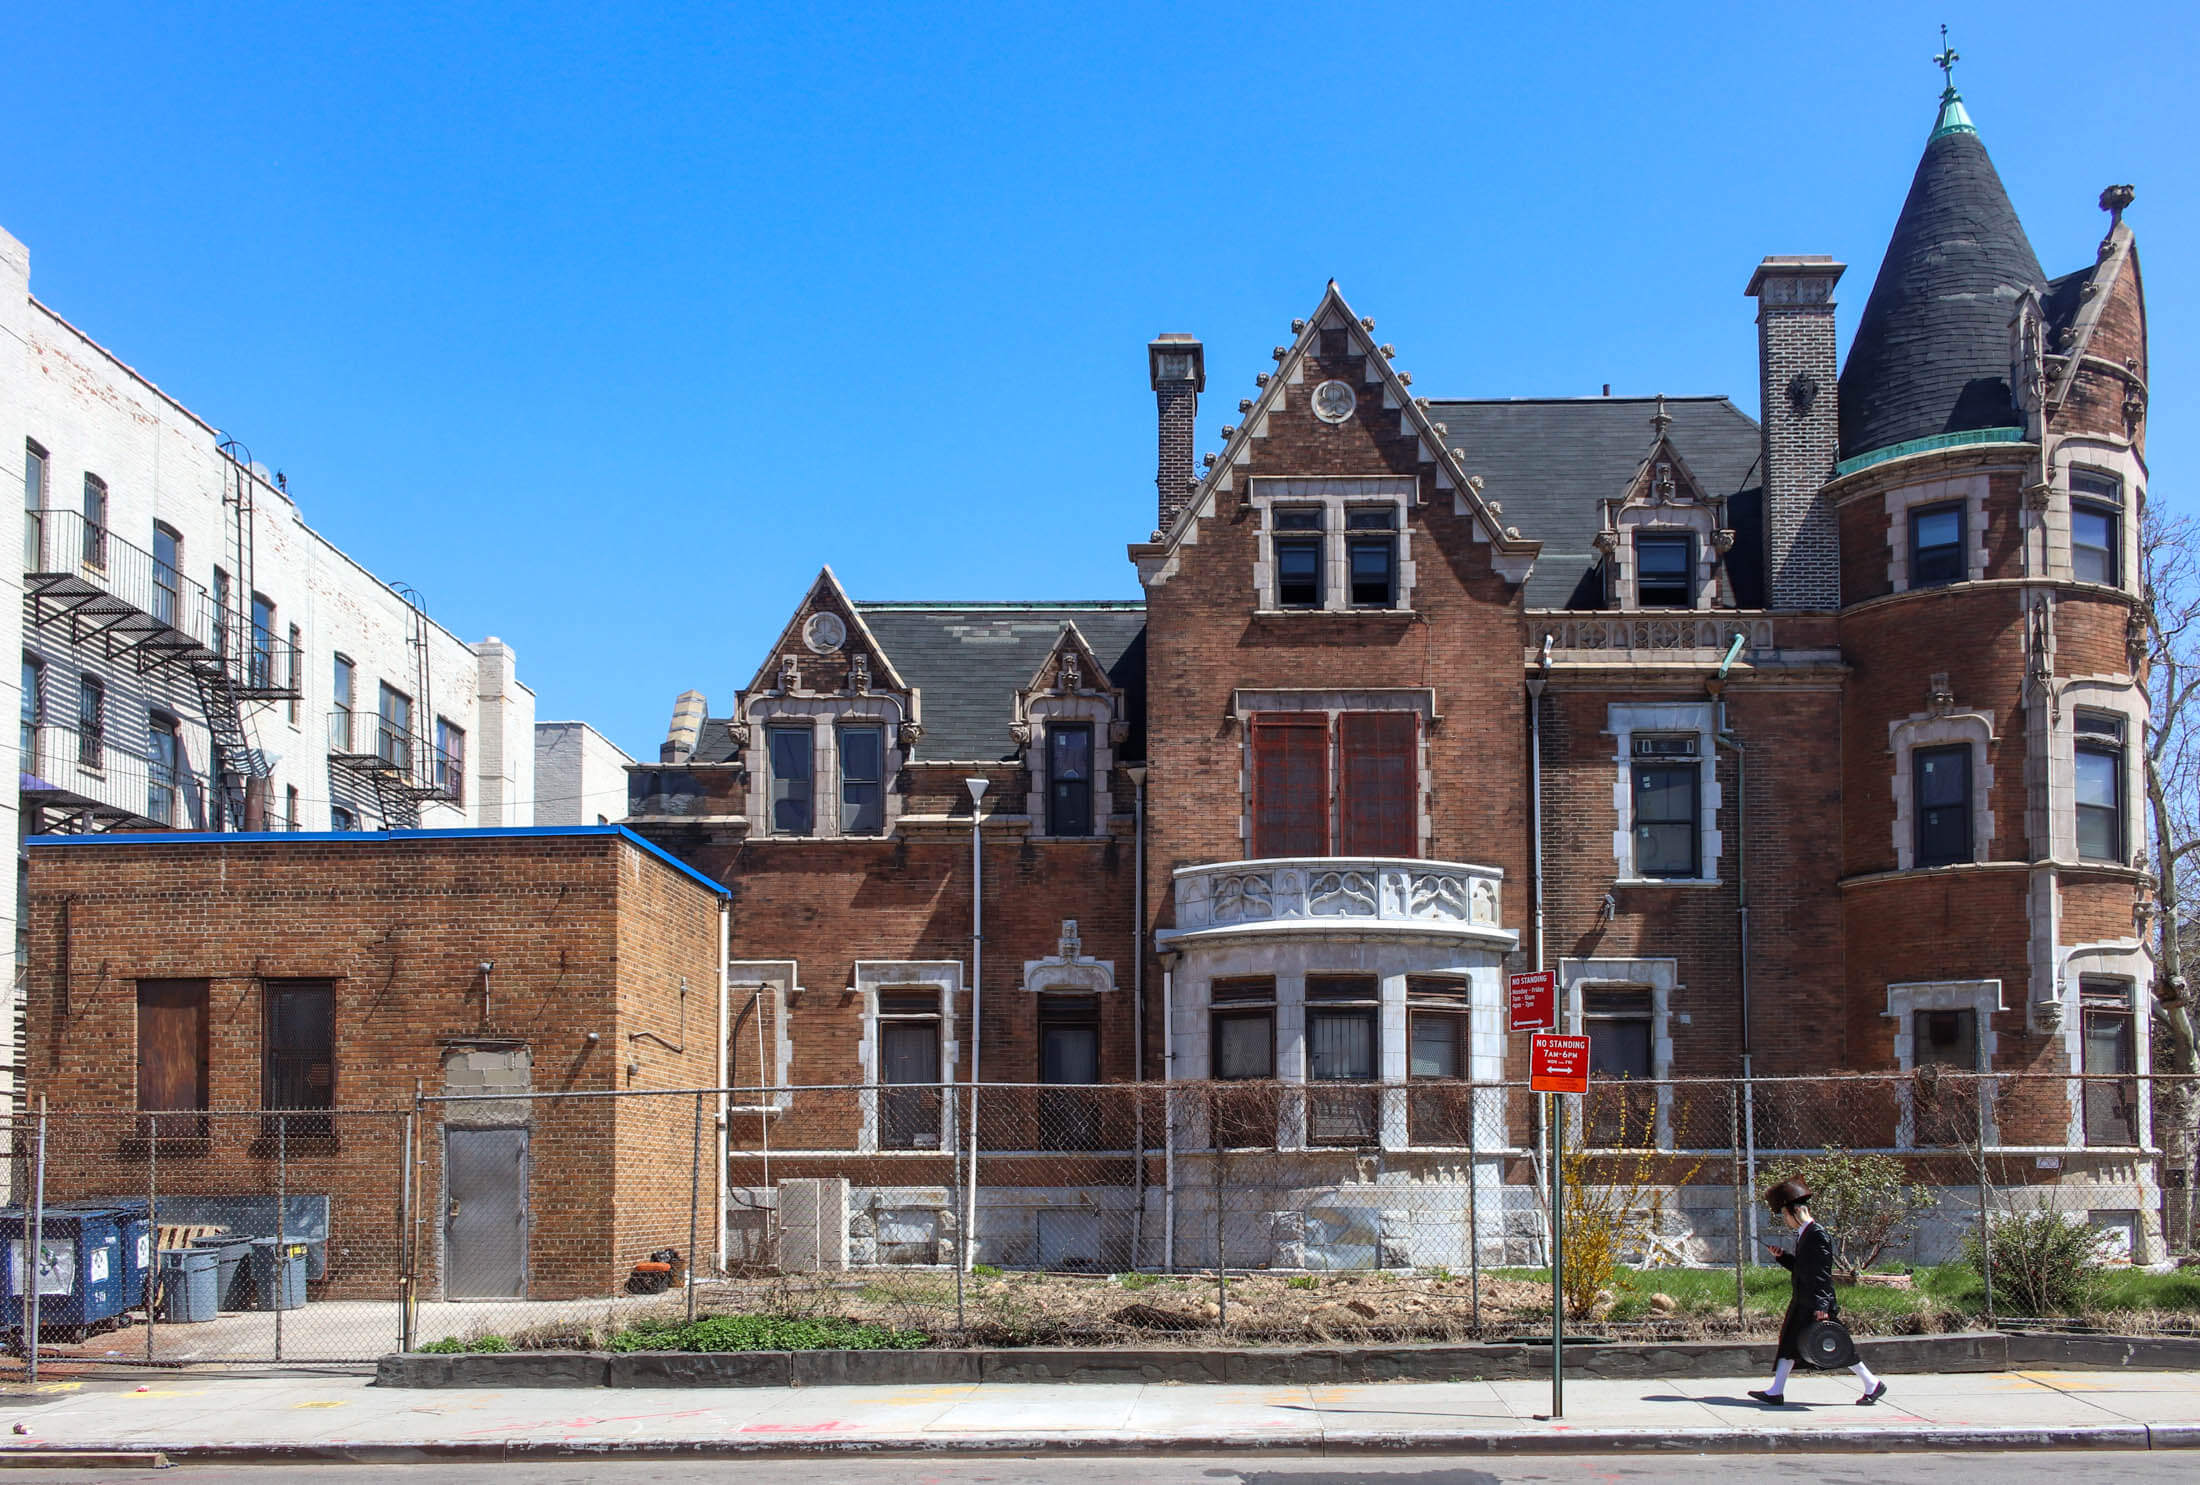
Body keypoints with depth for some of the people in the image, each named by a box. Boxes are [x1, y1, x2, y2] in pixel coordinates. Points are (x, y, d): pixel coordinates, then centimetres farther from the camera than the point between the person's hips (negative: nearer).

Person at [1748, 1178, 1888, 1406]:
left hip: (1819, 1304, -10)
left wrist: (1821, 1306, -24)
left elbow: (1822, 1274, -21)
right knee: (1789, 1343, 8)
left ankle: (1873, 1385, 8)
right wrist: (1781, 1256, 9)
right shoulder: (1803, 1234, 12)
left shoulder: (1818, 1235, -17)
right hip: (1802, 1303, 10)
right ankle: (1776, 1392, 10)